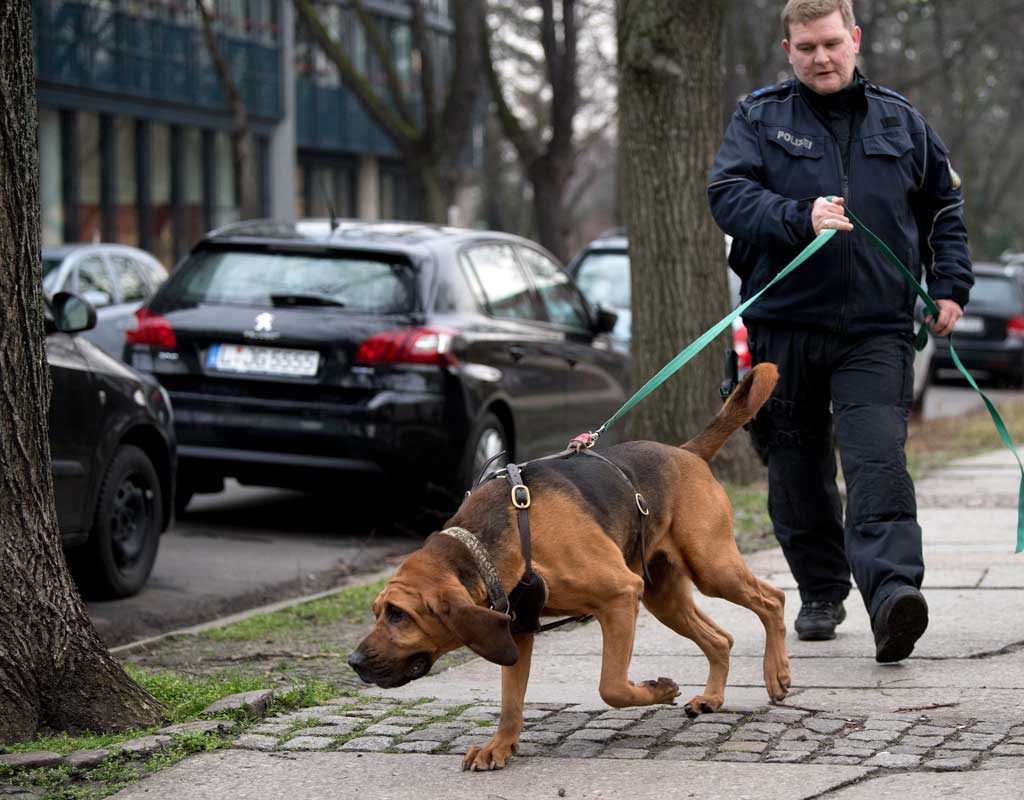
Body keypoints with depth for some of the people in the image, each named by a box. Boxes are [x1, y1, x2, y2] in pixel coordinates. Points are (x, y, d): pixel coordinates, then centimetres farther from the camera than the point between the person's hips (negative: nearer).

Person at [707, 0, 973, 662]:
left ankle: (893, 590, -29)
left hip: (877, 332, -1)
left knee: (879, 463, -17)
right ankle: (822, 593, 25)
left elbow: (944, 206, 23)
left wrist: (950, 285, 12)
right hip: (785, 326, 1)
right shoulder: (760, 118, 6)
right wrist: (800, 218, -25)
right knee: (798, 474, 9)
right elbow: (727, 194, -10)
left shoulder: (901, 121, 12)